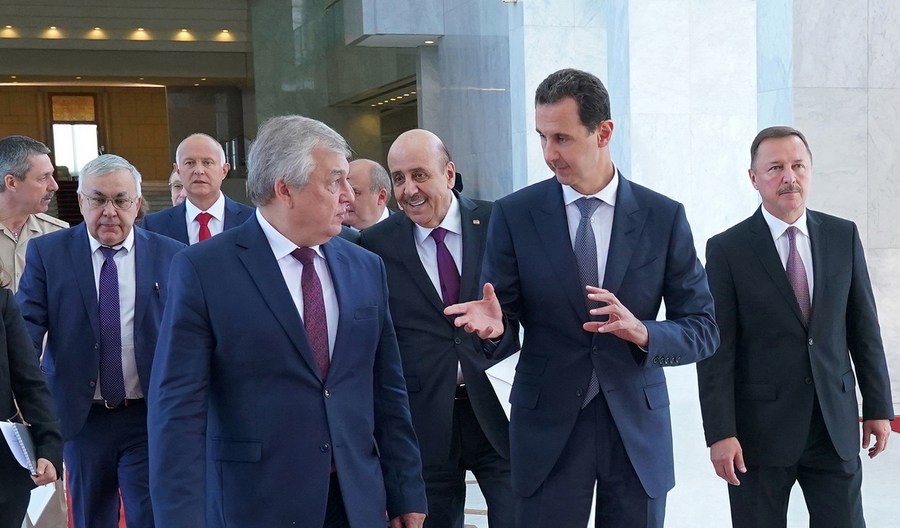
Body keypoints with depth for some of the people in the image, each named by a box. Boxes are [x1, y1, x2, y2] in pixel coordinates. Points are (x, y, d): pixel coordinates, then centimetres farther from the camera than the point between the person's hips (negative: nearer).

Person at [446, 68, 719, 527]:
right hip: (547, 426, -1)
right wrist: (493, 324, -24)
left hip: (637, 429, 1)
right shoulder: (514, 214, -2)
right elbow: (501, 315, 0)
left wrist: (642, 333, -20)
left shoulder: (664, 217, -2)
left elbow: (703, 331, -1)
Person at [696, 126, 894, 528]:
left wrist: (878, 406, 8)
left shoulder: (843, 237, 5)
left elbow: (864, 327, 9)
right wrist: (720, 433, -12)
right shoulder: (726, 249, -5)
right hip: (760, 429, -2)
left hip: (836, 425, 3)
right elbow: (717, 349, -8)